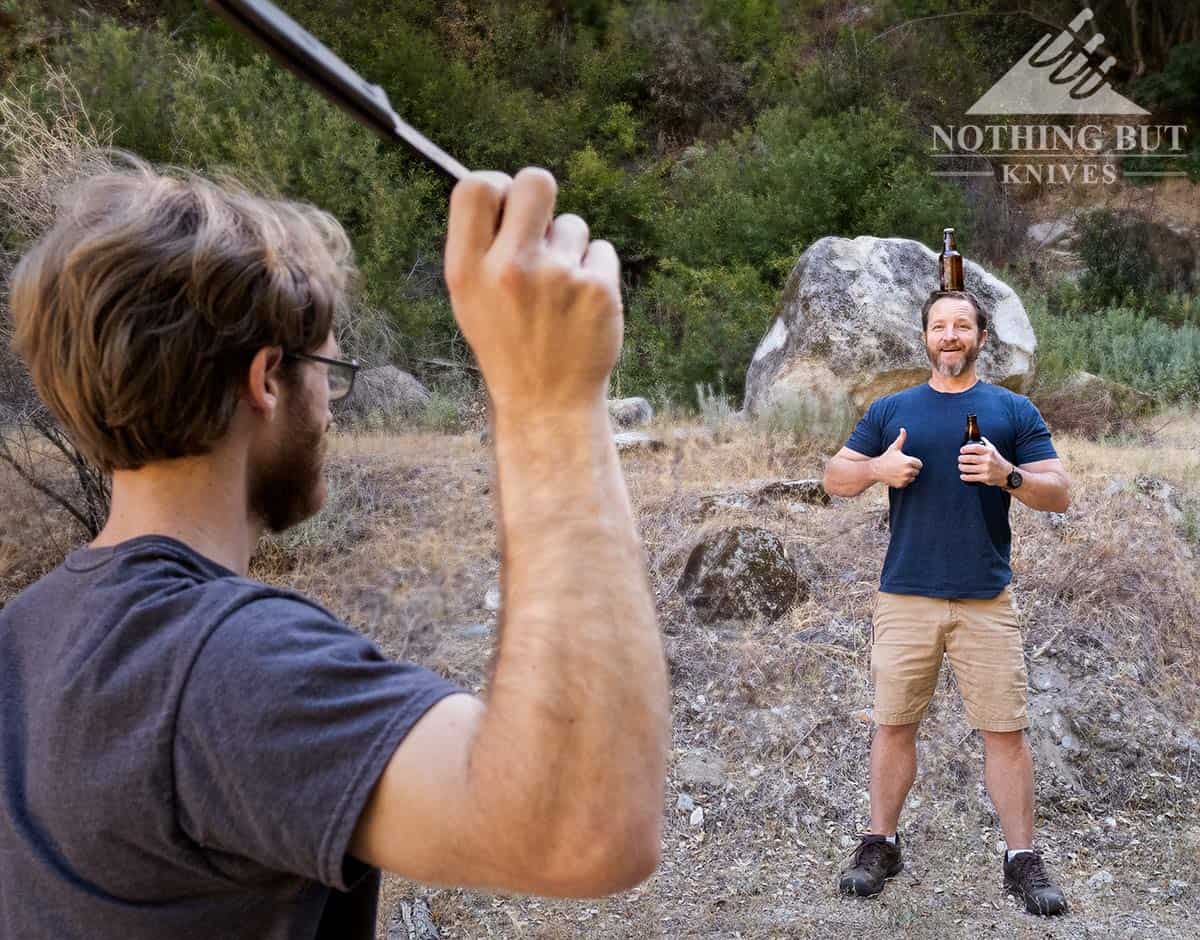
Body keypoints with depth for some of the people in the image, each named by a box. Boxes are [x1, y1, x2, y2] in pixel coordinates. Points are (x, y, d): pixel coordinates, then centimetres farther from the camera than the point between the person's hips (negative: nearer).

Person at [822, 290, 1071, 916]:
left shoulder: (1014, 411, 8)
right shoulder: (890, 410, 11)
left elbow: (1059, 494, 3)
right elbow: (834, 479, 11)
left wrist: (1008, 476, -16)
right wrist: (876, 468, -10)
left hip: (987, 600, -1)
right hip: (904, 597, 1)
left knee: (1005, 729, 1)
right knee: (893, 723, 6)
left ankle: (1022, 859, 13)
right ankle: (880, 846, 19)